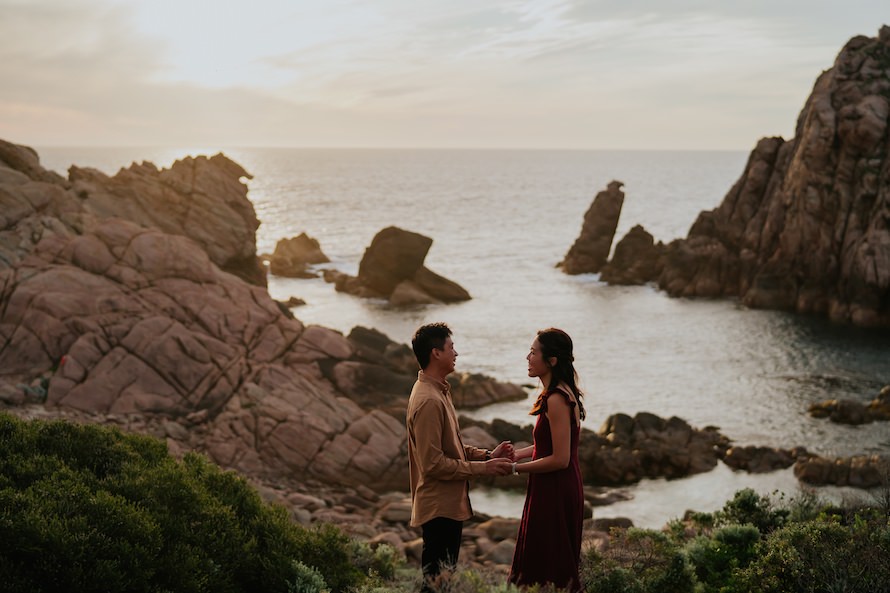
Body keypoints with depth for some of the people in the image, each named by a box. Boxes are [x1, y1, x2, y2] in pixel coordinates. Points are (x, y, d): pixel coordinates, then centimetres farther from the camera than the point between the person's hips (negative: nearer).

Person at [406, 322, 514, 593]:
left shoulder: (439, 392, 12)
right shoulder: (428, 401, -21)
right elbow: (433, 464, -23)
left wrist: (486, 455, 5)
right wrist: (482, 468, -17)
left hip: (450, 504, 10)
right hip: (439, 509, -10)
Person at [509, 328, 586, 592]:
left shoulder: (556, 400, -22)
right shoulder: (563, 392, 9)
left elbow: (560, 459, -23)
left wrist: (516, 468, -15)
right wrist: (518, 453, 8)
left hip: (555, 492, -10)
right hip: (563, 487, 10)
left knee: (548, 570, 0)